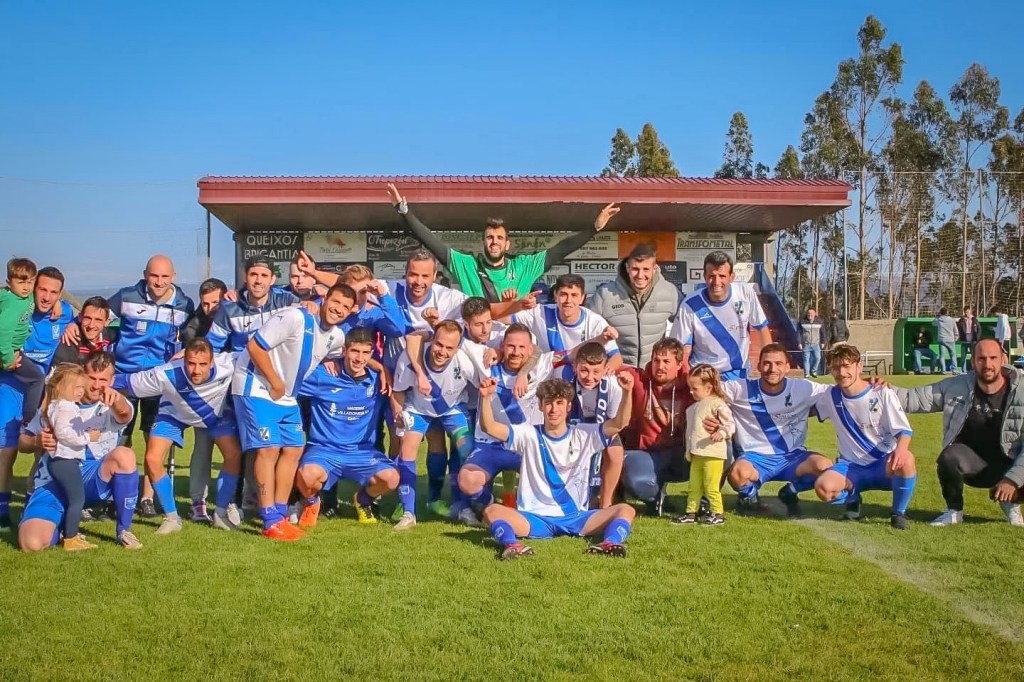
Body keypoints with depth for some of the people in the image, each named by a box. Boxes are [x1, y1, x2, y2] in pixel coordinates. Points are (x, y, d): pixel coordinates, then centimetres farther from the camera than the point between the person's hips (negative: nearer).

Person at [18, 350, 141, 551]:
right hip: (53, 482, 0)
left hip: (92, 481, 0)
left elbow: (125, 414, -24)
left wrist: (117, 399, -49)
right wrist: (38, 440, -16)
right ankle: (65, 525, 13)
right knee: (31, 543, -26)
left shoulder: (113, 405, 3)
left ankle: (124, 530, -14)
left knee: (124, 455, -33)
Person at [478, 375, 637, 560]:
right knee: (492, 511, -27)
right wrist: (486, 397, -27)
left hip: (576, 518, 1)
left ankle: (610, 543, -47)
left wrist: (626, 393, -26)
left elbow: (620, 423, -8)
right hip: (534, 518, -1)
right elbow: (488, 427, -9)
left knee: (626, 510, -20)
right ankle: (511, 545, -52)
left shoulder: (584, 435, 5)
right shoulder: (529, 435, 3)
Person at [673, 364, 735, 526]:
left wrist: (722, 433, -33)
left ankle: (717, 514, 7)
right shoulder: (693, 407, 17)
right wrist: (688, 451, 25)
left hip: (712, 454, -9)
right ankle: (691, 513, 20)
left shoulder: (717, 404, -10)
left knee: (711, 487, -4)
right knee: (694, 487, 13)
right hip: (696, 455, 9)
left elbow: (730, 424, -15)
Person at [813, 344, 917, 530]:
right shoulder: (831, 396, 3)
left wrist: (901, 448, -30)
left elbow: (904, 430, -11)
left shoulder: (882, 393, -7)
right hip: (851, 467, 2)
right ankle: (852, 498, 9)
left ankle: (899, 513, -10)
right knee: (823, 487, -30)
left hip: (884, 465, -2)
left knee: (905, 460, -38)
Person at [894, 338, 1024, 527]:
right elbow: (914, 399, -2)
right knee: (950, 457, -35)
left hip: (1007, 465, 0)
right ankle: (954, 511, -6)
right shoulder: (956, 387, -5)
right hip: (968, 462, 0)